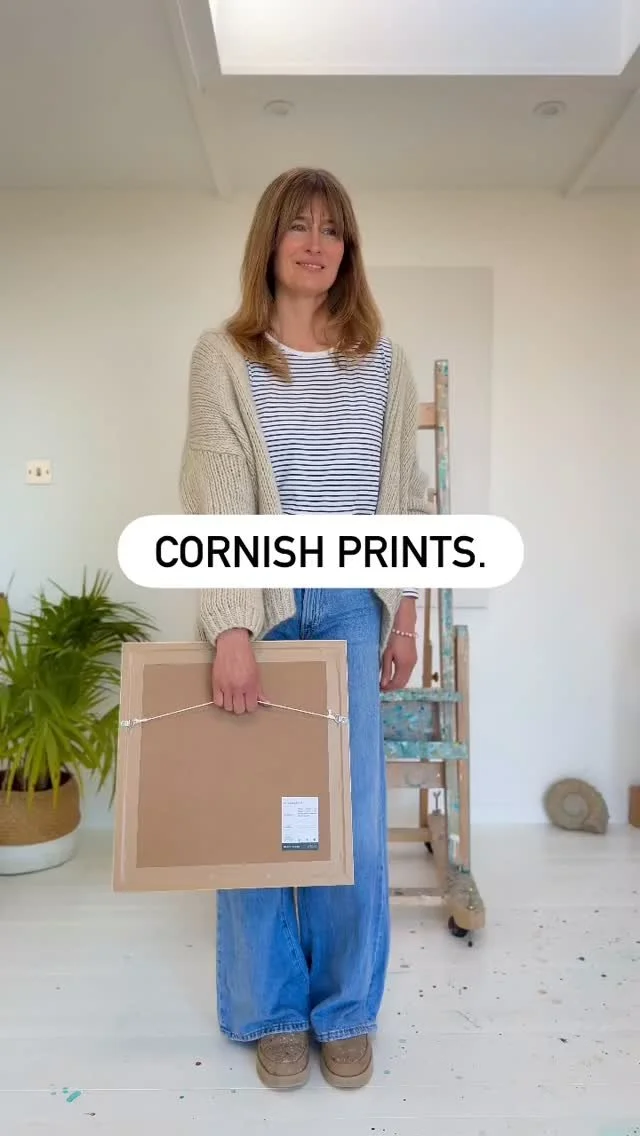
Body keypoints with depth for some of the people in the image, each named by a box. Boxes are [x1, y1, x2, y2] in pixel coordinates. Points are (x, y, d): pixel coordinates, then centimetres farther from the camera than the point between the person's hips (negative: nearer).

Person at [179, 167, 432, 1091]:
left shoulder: (383, 361, 6)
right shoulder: (223, 356, -2)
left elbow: (404, 495, 9)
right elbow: (218, 497, -12)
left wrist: (405, 618, 6)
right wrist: (231, 630, -20)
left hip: (351, 605, 2)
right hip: (260, 605, -1)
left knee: (354, 813, 6)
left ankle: (346, 1013, 27)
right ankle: (273, 1013, 28)